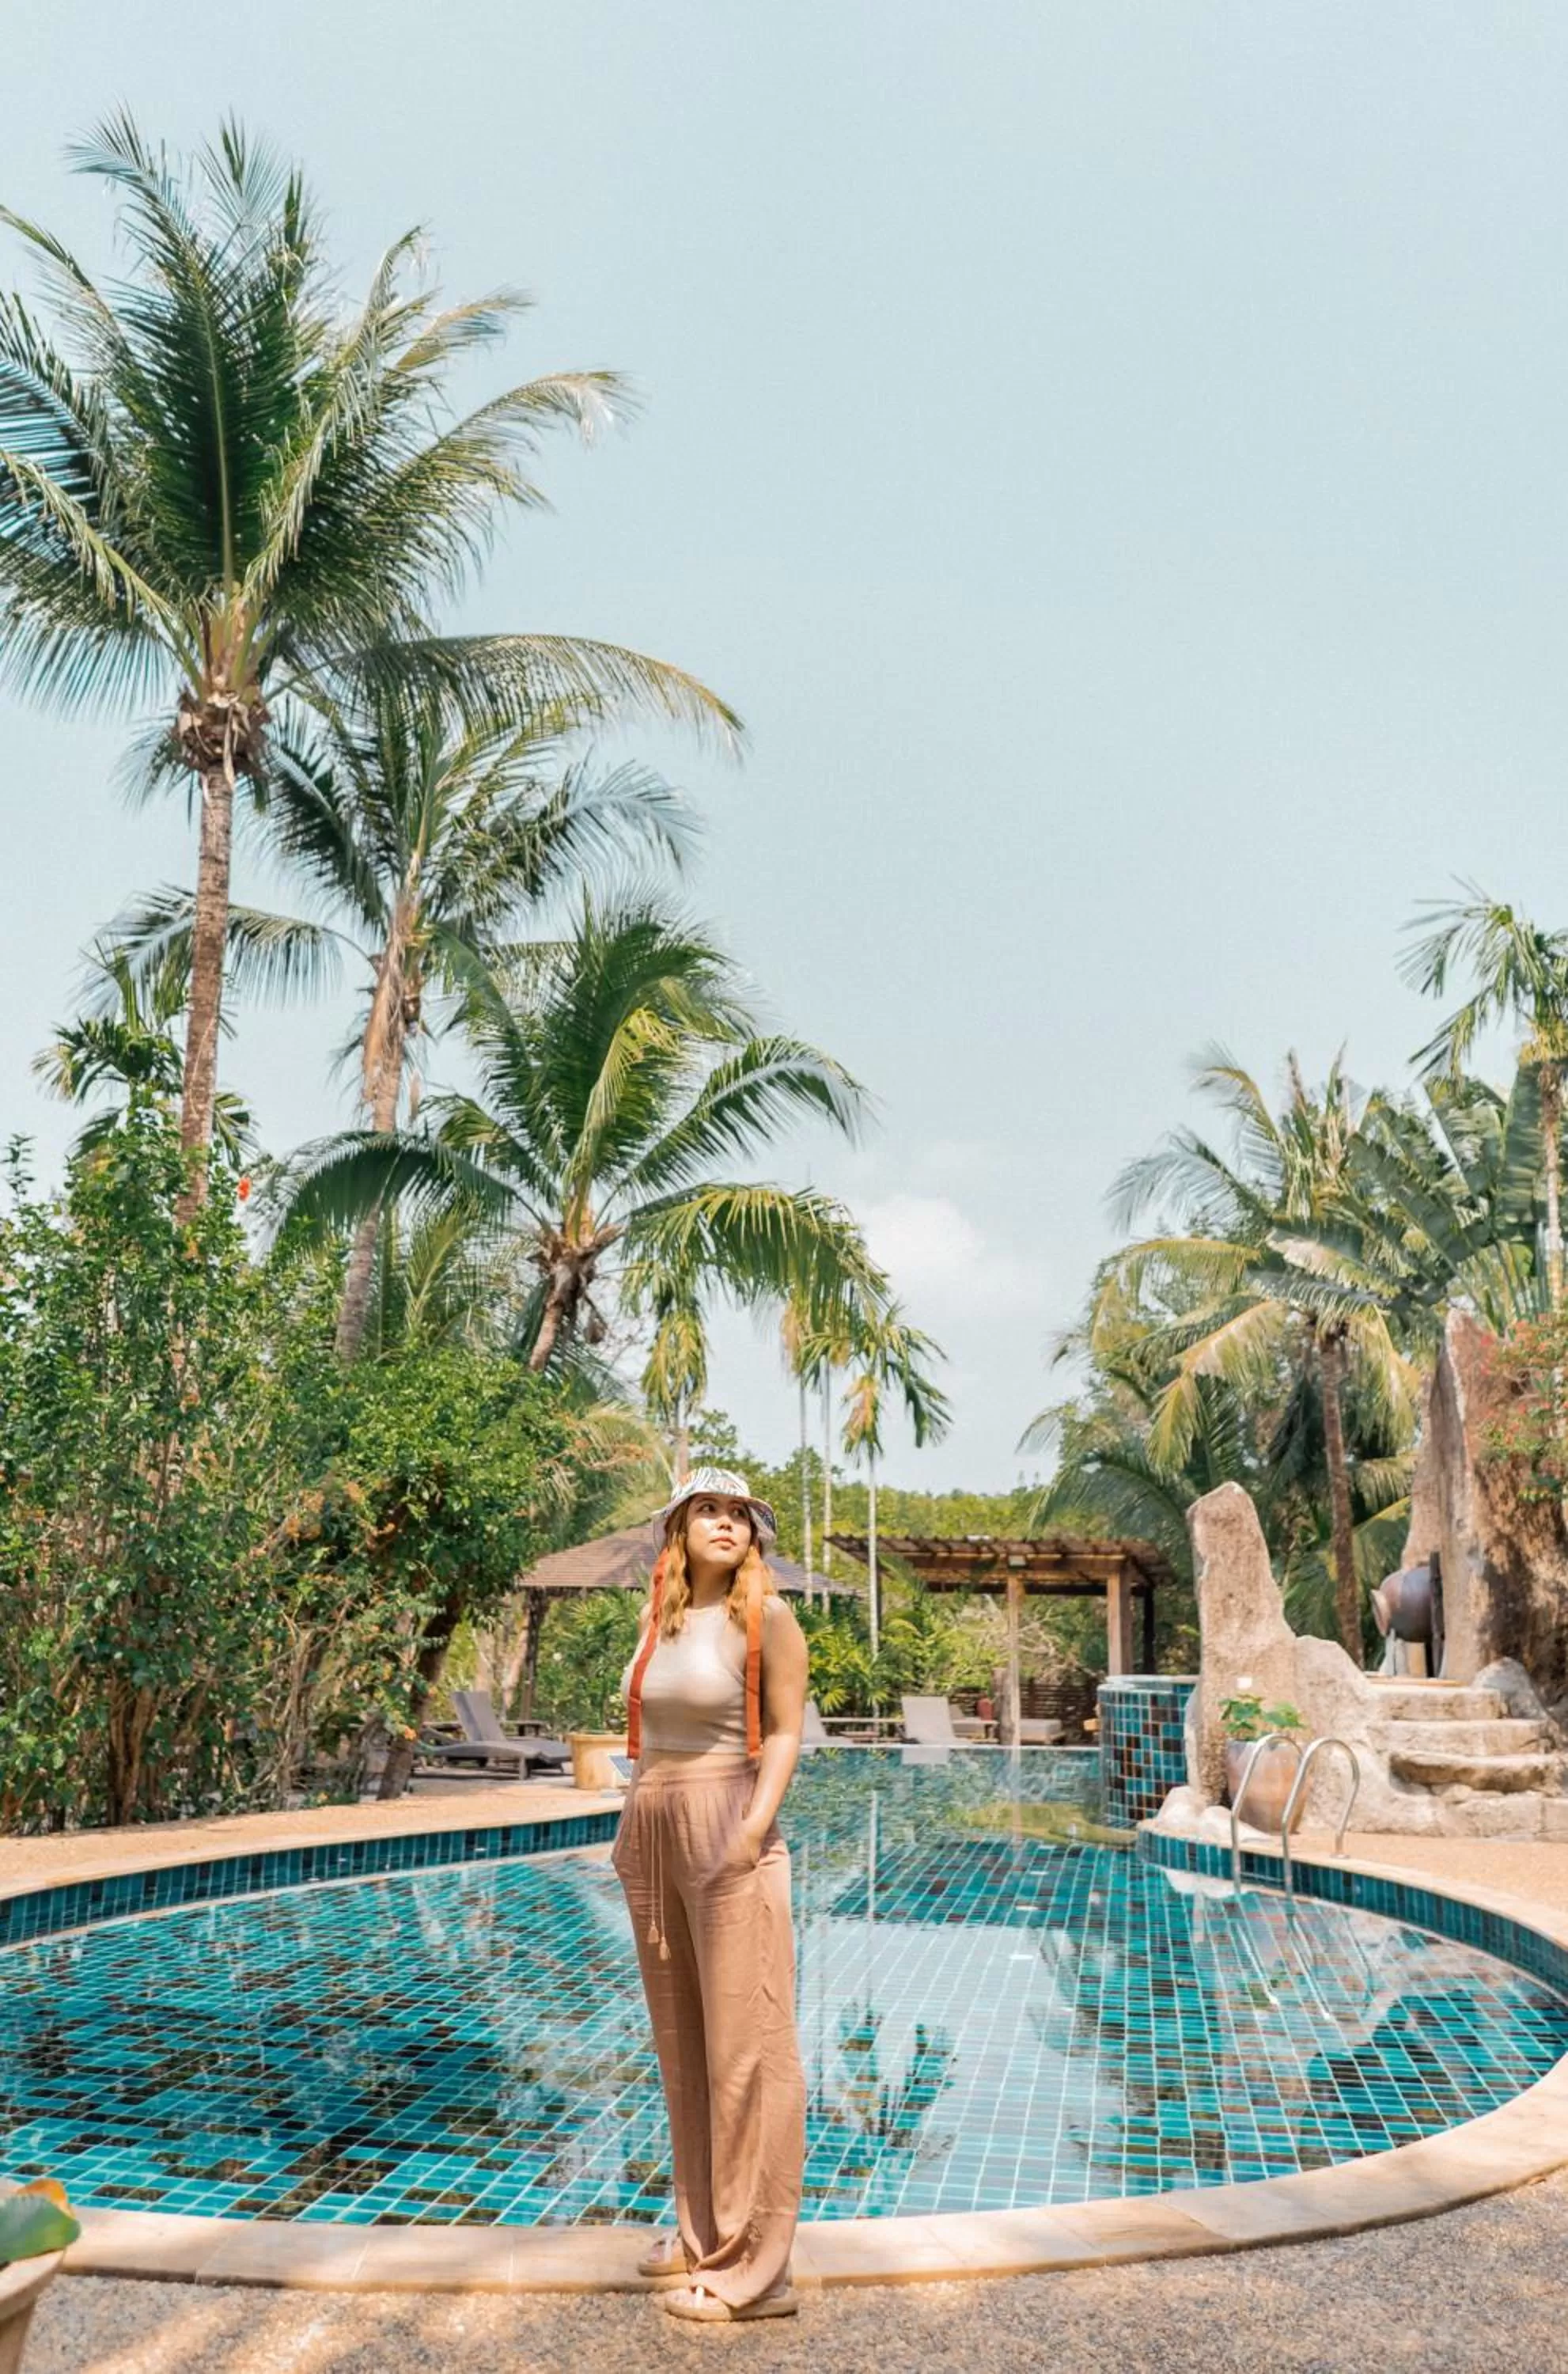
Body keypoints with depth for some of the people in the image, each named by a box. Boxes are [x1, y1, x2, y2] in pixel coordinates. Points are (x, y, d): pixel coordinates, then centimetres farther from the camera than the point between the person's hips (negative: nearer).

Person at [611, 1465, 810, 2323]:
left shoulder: (766, 1617, -8)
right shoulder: (659, 1621, 10)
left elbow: (786, 1733, -12)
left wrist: (755, 1826, -23)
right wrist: (630, 1824, 13)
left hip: (726, 1835, -7)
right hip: (655, 1835, 7)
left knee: (745, 2046, -2)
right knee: (681, 2041, 16)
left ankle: (755, 2268, 8)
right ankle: (704, 2229, 31)